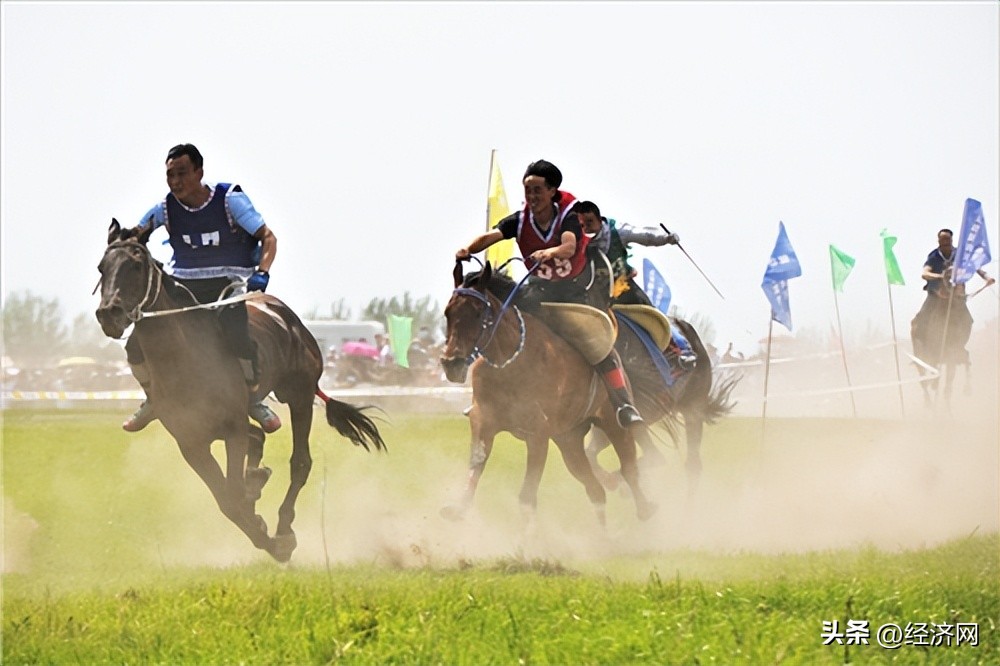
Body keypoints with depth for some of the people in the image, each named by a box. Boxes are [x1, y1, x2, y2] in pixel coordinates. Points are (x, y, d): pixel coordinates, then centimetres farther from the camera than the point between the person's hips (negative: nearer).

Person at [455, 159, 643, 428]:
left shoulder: (568, 216, -20)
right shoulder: (520, 221, -12)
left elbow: (570, 246, -40)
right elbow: (490, 236, -26)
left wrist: (550, 252, -62)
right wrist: (469, 249, -47)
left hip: (575, 287, -3)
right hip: (539, 286, 3)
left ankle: (623, 404, -18)